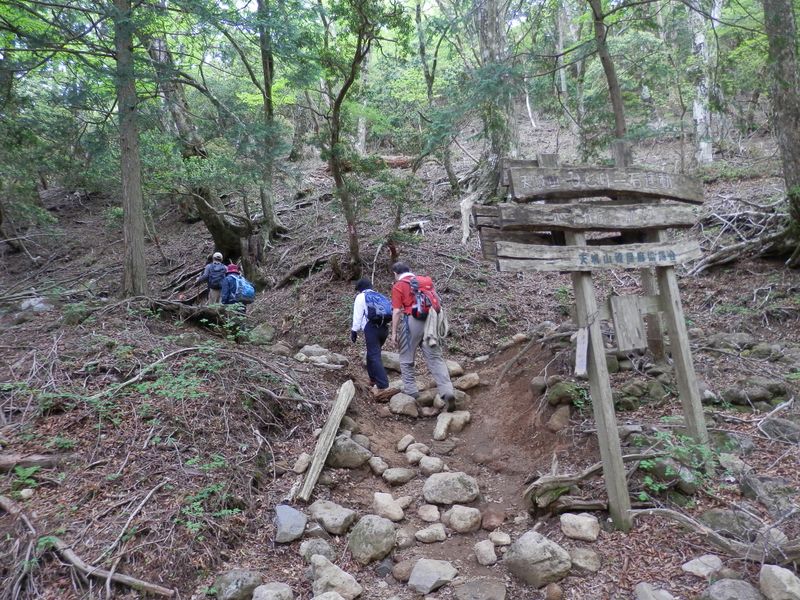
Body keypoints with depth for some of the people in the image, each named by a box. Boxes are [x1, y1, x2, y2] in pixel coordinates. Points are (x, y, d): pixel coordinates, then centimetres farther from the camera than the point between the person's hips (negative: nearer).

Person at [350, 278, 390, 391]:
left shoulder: (361, 297, 7)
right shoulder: (380, 296, 24)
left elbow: (357, 315, -1)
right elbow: (389, 311, 19)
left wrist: (354, 331, 4)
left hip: (372, 327, -7)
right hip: (384, 327, 7)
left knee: (374, 356, -7)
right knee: (372, 353, 23)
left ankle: (383, 385, -14)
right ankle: (374, 379, 27)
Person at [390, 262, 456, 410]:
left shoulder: (398, 286, 1)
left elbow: (397, 311, -6)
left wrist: (394, 333, -2)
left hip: (412, 321, -5)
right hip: (429, 320, 5)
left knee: (406, 358, 13)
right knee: (435, 357, 1)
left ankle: (410, 390, 16)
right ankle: (447, 391, -10)